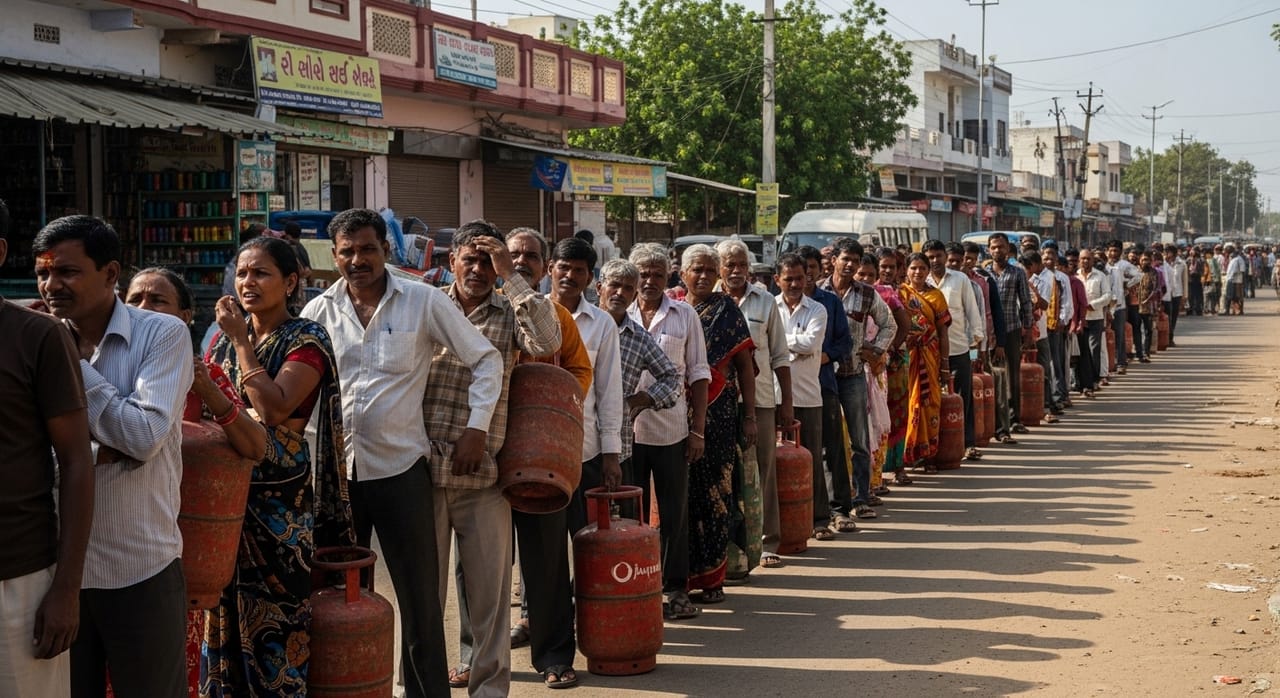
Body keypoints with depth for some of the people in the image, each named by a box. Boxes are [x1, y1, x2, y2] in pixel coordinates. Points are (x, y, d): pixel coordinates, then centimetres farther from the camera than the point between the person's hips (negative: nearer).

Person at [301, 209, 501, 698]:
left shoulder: (424, 301, -3)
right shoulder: (319, 311, 4)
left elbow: (485, 360, 2)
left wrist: (477, 425, -5)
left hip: (400, 467, -2)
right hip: (334, 469, 3)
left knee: (420, 597, 3)